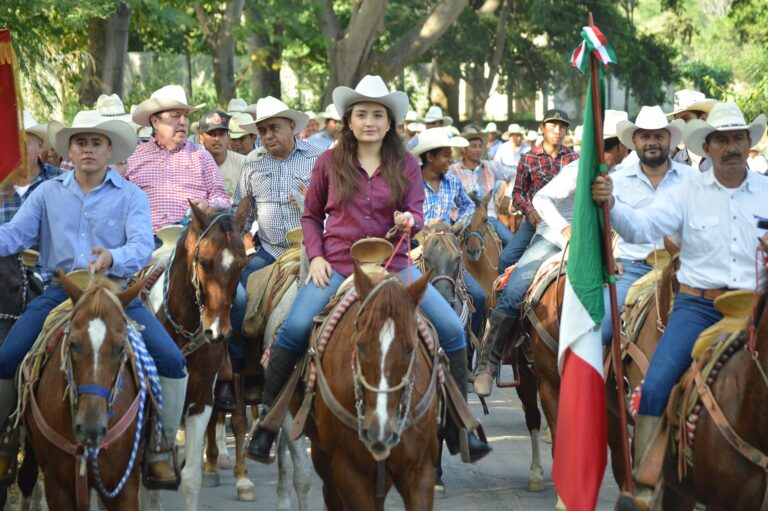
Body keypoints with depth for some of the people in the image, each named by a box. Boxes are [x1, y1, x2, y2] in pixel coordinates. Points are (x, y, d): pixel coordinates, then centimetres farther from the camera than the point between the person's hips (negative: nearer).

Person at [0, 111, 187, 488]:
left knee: (171, 361, -18)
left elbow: (142, 246, -11)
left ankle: (161, 452, -2)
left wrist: (113, 258, -33)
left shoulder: (131, 196, 4)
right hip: (60, 290, 1)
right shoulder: (48, 193, 11)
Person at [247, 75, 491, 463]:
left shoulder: (406, 166, 7)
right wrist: (316, 257, -2)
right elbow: (311, 216, 13)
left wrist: (408, 221, -24)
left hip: (393, 265, 1)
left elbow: (416, 213, 0)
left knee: (451, 329, -10)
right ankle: (268, 415, -7)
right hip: (337, 266, -1)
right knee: (293, 329, -24)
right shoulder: (329, 163, 6)